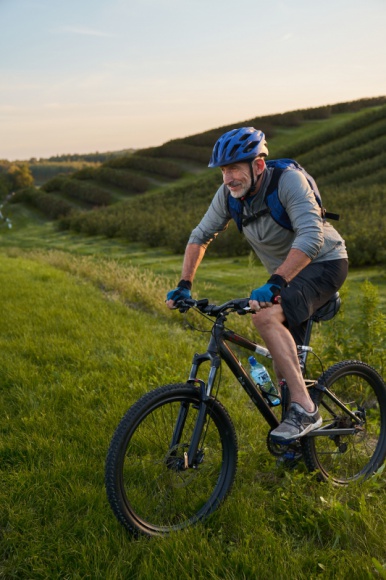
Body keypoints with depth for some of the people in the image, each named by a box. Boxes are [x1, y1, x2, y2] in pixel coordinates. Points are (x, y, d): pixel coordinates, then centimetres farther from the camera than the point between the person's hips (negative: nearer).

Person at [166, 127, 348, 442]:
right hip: (286, 274, 7)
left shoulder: (289, 180, -27)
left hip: (323, 263, -7)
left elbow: (311, 237, -38)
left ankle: (305, 410, -24)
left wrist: (274, 284, -46)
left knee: (267, 316, -32)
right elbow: (200, 236, 1)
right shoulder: (229, 194, -9)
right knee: (283, 362, 9)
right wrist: (184, 284, -8)